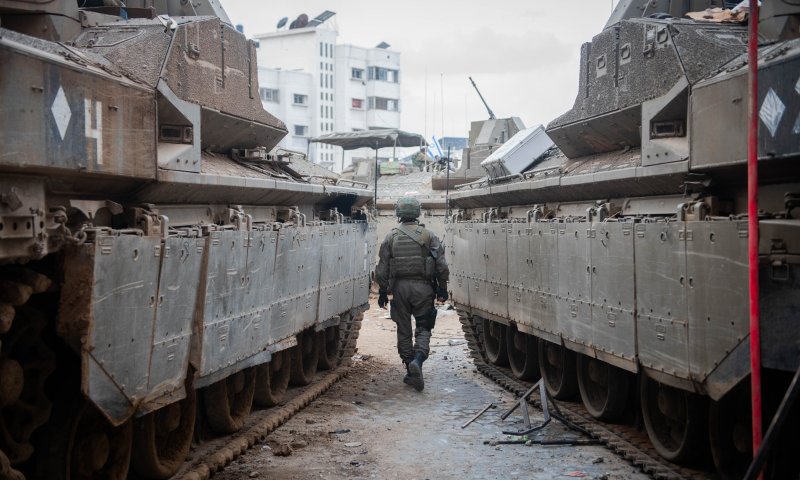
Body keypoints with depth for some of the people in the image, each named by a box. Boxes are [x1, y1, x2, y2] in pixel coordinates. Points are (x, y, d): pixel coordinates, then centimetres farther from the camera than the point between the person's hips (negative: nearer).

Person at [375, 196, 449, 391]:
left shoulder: (391, 237, 2)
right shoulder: (428, 235, -1)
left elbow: (382, 268, 2)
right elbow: (442, 265, -3)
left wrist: (382, 291, 9)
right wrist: (442, 288, 5)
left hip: (400, 287, 1)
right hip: (422, 287, -1)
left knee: (404, 331, 11)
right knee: (423, 327, 6)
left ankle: (410, 371, 15)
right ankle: (418, 359, -20)